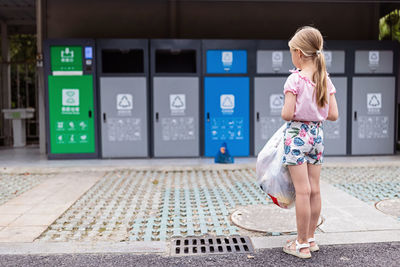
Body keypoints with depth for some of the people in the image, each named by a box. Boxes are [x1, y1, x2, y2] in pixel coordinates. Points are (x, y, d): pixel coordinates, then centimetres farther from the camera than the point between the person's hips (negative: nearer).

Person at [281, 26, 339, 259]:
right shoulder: (326, 80, 3)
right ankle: (310, 238, 25)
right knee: (315, 189, 12)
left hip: (297, 135, -6)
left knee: (303, 191, -2)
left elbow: (287, 114, -20)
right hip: (317, 134, 6)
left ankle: (302, 245, 9)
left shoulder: (295, 79, -14)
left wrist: (290, 114, 2)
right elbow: (333, 115, 2)